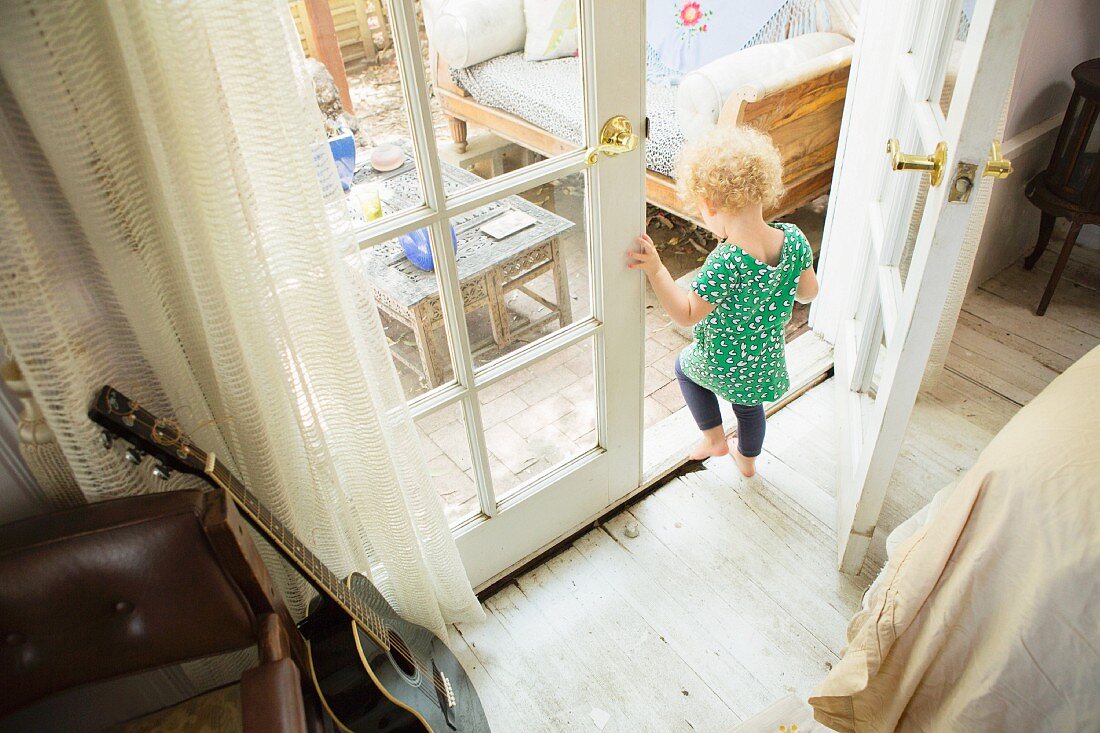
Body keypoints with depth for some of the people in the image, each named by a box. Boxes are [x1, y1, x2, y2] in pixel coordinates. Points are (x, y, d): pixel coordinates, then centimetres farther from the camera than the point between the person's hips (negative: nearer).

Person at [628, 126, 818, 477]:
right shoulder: (793, 239, -19)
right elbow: (808, 292, -3)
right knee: (749, 406, 33)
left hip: (721, 363, -5)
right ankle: (747, 459, 58)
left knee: (685, 366, 29)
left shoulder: (725, 264, -37)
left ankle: (714, 438, 34)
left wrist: (656, 270, -31)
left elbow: (687, 314, -26)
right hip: (767, 360, 5)